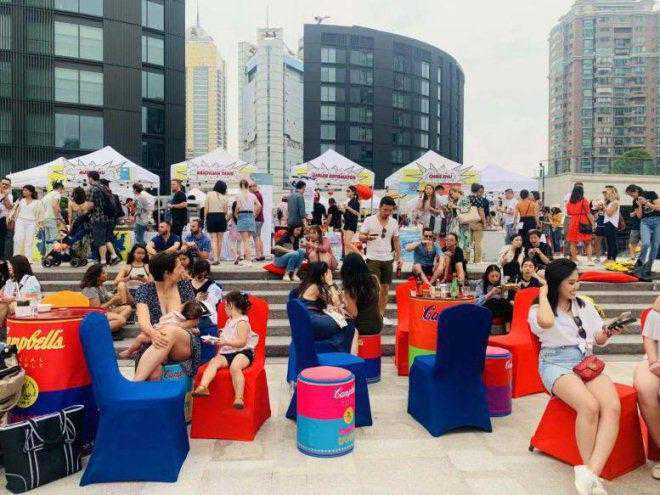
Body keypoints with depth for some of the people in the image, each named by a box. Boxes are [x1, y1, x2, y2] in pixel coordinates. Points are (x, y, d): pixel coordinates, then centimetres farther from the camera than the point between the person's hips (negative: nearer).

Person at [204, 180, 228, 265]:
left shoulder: (209, 194, 0)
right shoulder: (224, 197, 2)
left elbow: (206, 209, -2)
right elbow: (225, 211, 1)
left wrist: (206, 218, 6)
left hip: (211, 217, -1)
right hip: (221, 217, 1)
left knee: (214, 240, -1)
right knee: (220, 240, 11)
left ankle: (215, 259, -10)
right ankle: (218, 258, 15)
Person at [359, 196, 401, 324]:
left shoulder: (394, 222, 8)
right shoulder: (369, 220, -4)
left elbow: (396, 241, 16)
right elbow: (360, 237, -3)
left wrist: (399, 257, 11)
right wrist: (368, 237, -24)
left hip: (388, 259, 4)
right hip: (373, 259, -4)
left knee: (385, 288, 7)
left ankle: (382, 315, 17)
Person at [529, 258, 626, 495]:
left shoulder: (585, 305, 19)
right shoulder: (538, 310, 2)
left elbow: (599, 340, 24)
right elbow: (546, 322, -24)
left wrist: (608, 333, 0)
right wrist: (543, 295, -7)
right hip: (557, 364, -4)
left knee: (613, 407, -28)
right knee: (590, 406, -33)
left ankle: (591, 473, -35)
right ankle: (590, 472, -21)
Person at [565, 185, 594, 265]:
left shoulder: (569, 201, 5)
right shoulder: (583, 200, -6)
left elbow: (568, 212, 10)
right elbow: (588, 213, -6)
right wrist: (592, 223, -2)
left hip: (573, 222, 3)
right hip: (583, 223, -3)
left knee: (573, 242, 7)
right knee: (587, 242, 6)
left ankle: (574, 259, 7)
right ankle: (589, 259, 1)